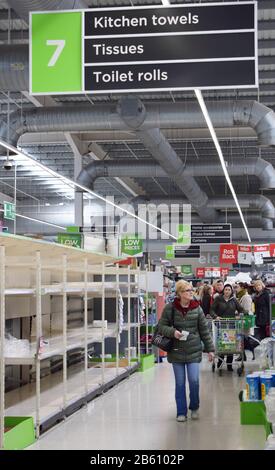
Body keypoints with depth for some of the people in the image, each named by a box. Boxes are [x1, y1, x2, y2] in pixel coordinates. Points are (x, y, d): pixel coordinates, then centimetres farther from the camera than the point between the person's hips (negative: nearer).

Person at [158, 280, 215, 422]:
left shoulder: (197, 309, -1)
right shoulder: (170, 308, -5)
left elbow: (204, 330, 4)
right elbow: (161, 326, 1)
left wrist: (210, 349, 5)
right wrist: (172, 332, -18)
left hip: (194, 351, 0)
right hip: (176, 351, 0)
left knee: (194, 380, -6)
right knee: (180, 383, 5)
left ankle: (194, 408, 19)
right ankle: (181, 412, 17)